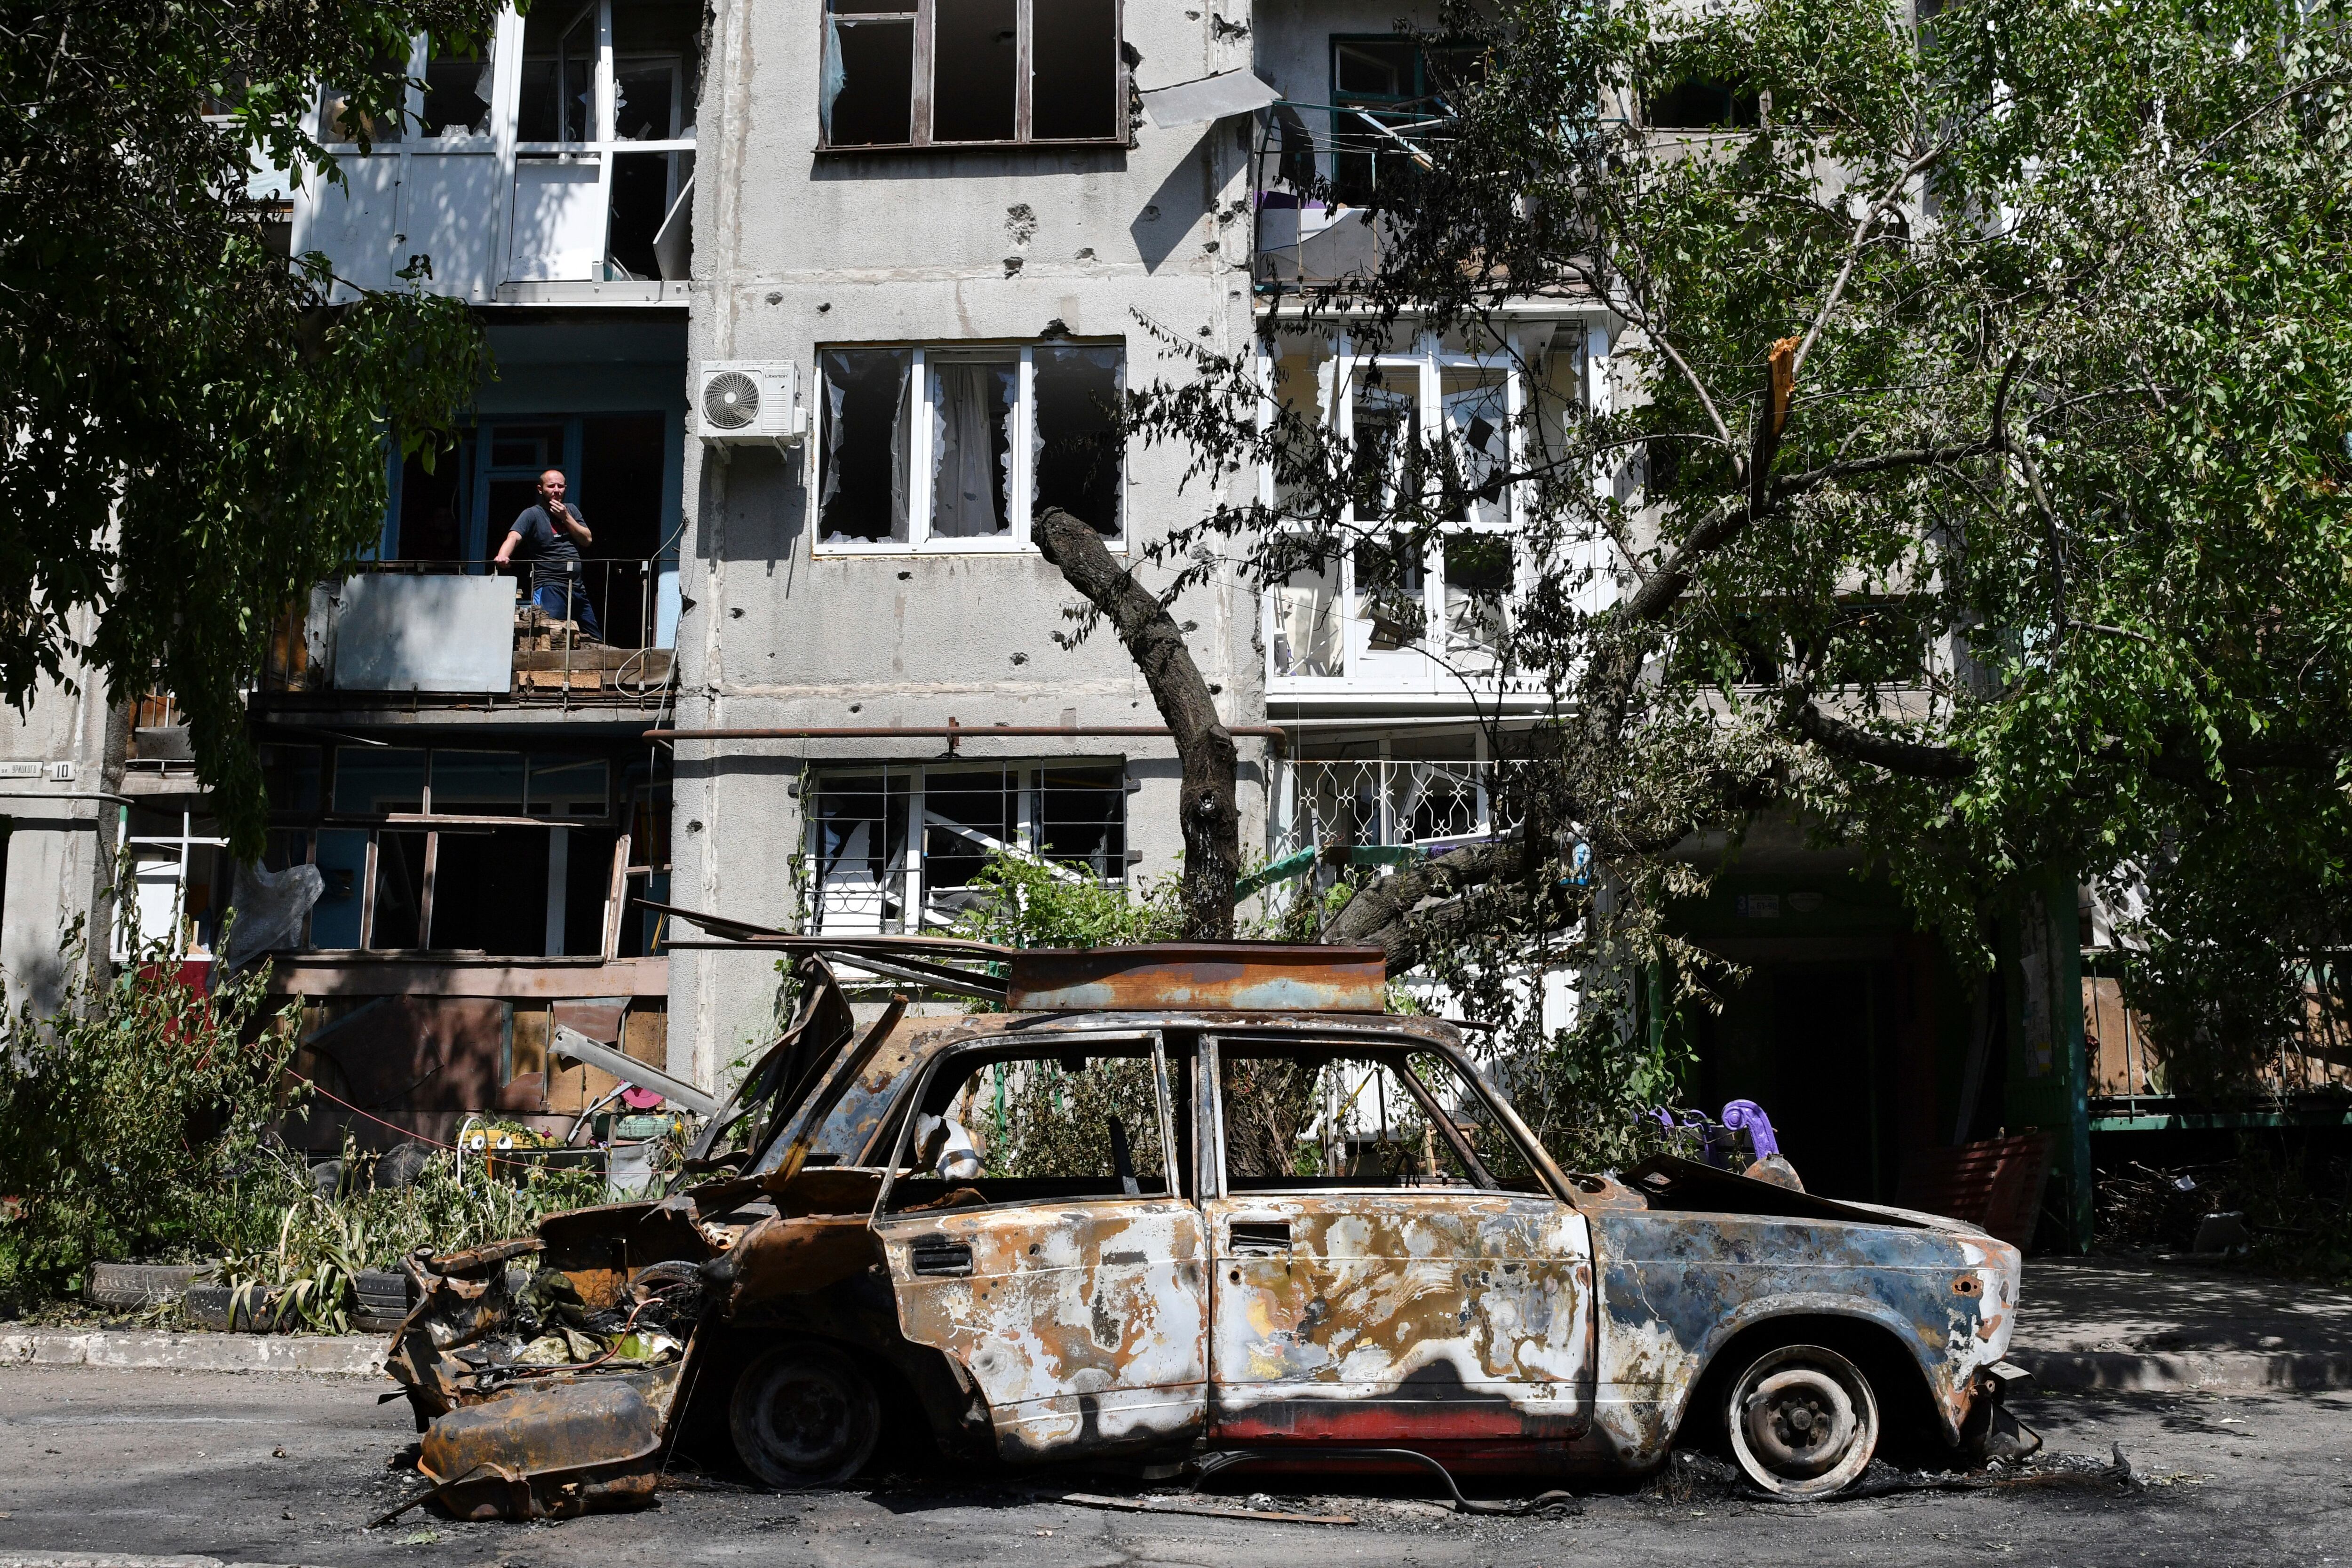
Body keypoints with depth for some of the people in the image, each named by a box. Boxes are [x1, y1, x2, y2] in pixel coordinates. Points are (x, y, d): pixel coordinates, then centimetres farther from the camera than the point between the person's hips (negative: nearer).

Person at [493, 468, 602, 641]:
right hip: (550, 586, -6)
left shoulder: (571, 510, 16)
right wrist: (503, 556, -40)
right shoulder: (532, 514, -2)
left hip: (578, 587, 6)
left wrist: (566, 518, -4)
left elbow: (588, 540, 8)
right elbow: (514, 537, -18)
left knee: (597, 643, 11)